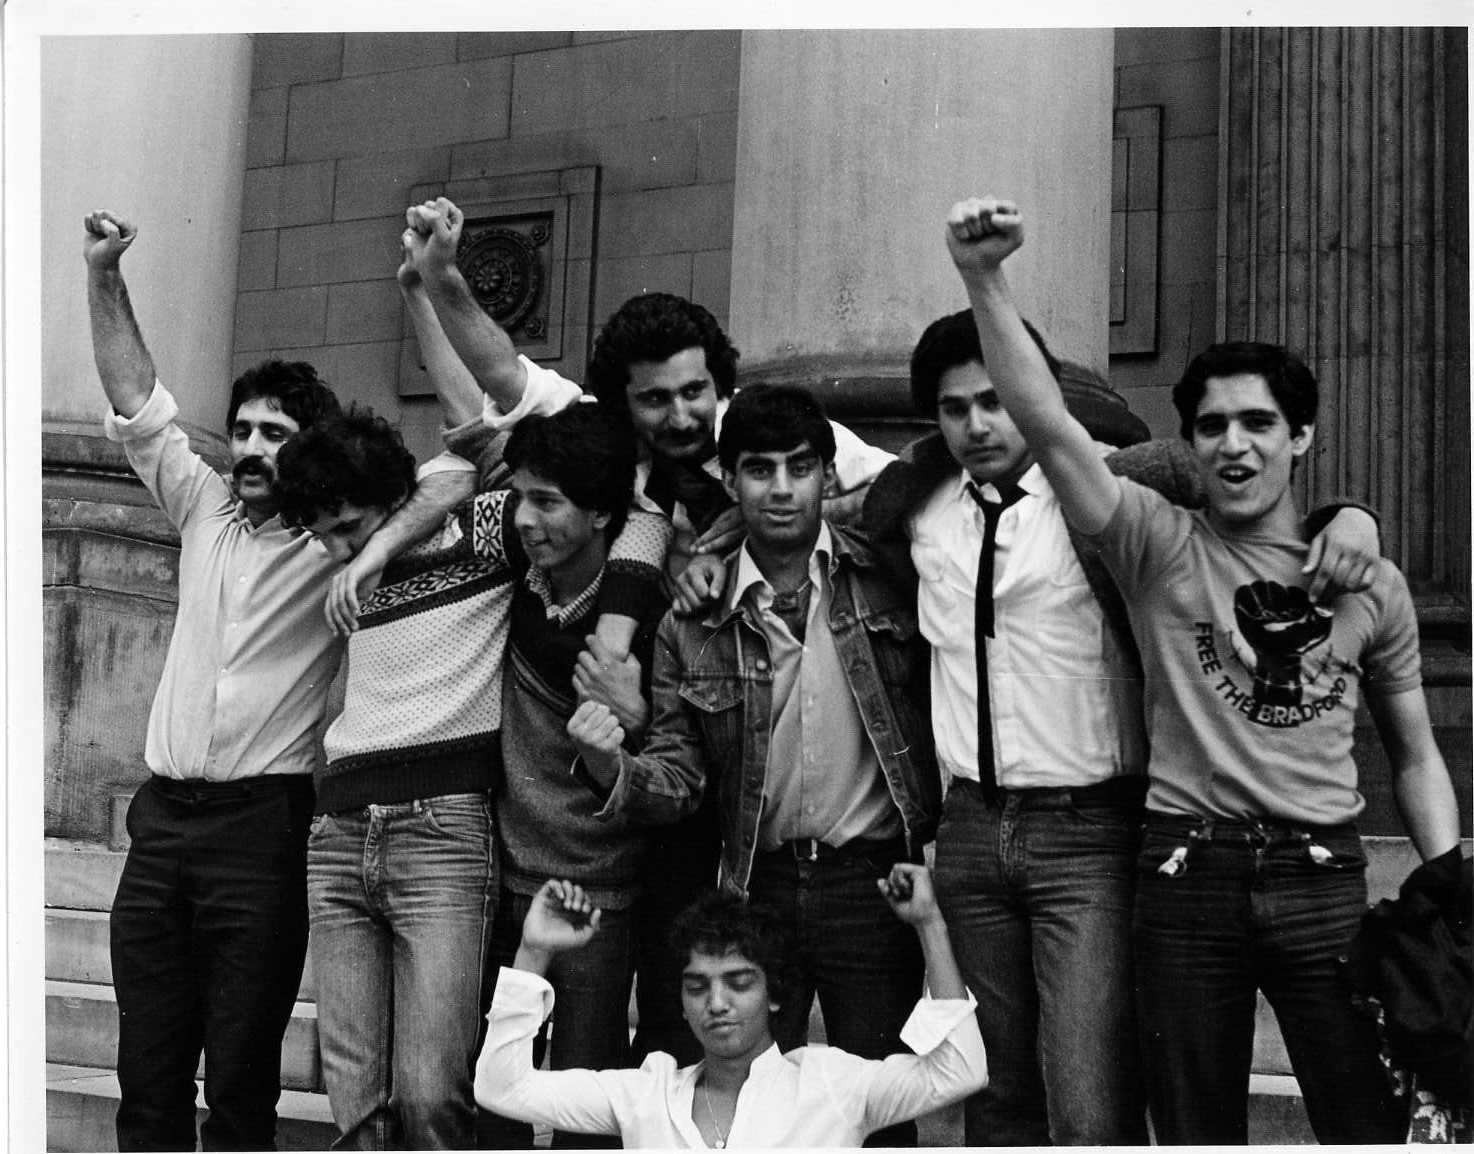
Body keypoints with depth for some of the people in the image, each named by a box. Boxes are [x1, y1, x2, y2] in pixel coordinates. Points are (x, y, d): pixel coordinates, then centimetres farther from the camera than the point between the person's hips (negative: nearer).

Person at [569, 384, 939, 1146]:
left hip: (873, 883, -2)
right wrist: (611, 768, -19)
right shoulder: (694, 624, 2)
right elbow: (679, 776, 2)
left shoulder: (886, 581, -3)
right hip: (756, 889, 2)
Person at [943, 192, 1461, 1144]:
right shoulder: (1161, 547, 1)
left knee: (1374, 1124, 1)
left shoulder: (1373, 583, 9)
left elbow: (1415, 756, 15)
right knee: (1195, 1128, 9)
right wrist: (985, 282, -24)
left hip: (1322, 875, 1)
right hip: (1188, 870, -1)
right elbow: (1047, 422, -13)